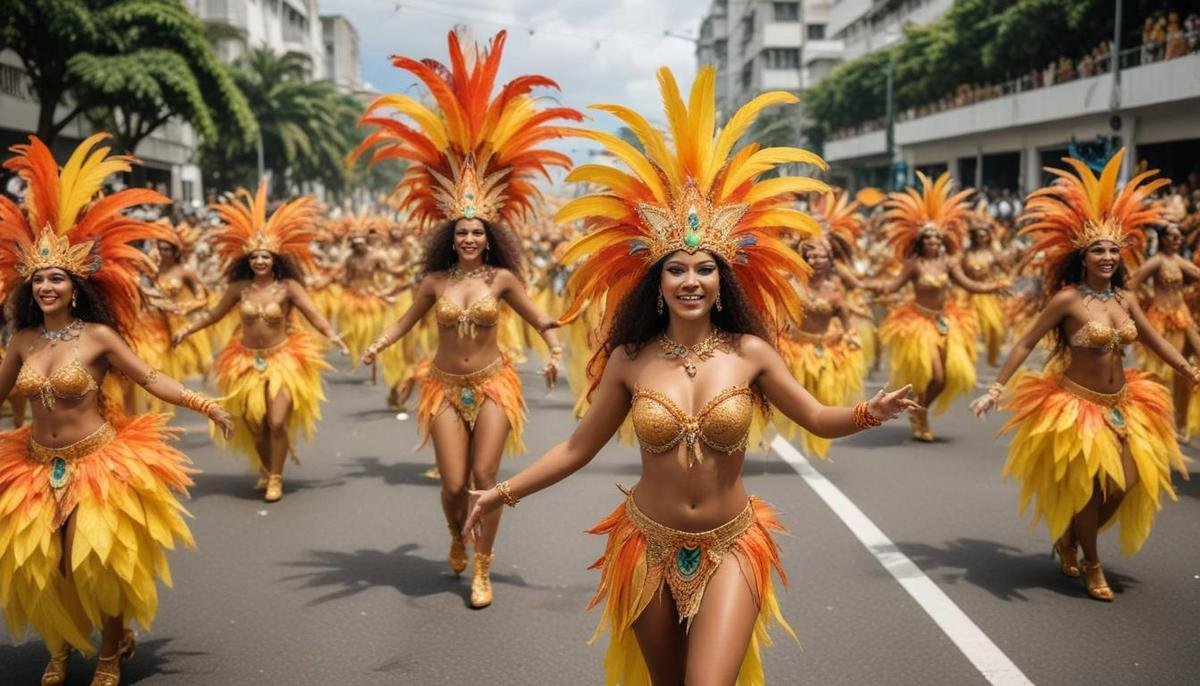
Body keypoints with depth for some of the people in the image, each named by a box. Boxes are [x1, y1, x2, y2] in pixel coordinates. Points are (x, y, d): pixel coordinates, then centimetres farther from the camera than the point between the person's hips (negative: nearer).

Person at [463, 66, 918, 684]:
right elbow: (579, 447, 3)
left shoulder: (749, 352, -7)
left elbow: (816, 418, 3)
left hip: (729, 549, -1)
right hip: (650, 546, 1)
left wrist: (870, 413, -17)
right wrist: (505, 492, 1)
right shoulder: (630, 360, -6)